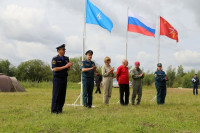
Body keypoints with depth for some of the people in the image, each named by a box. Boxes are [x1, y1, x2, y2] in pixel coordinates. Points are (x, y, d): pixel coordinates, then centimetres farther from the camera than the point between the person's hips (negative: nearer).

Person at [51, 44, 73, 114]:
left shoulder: (66, 58, 11)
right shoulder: (55, 59, -7)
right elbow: (55, 69, -16)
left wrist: (69, 66, -9)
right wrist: (65, 66, -19)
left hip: (64, 78, 6)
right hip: (57, 78, -6)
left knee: (63, 95, 5)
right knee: (56, 95, -5)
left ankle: (59, 109, 13)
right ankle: (54, 110, 1)